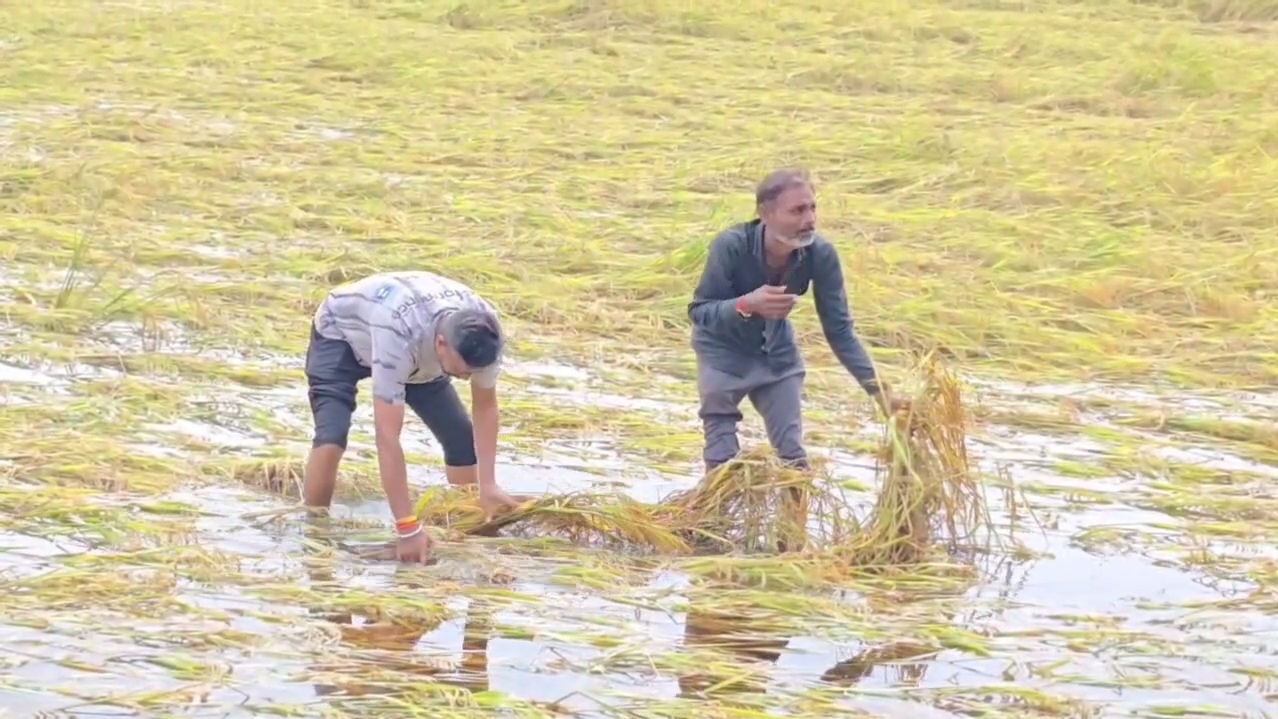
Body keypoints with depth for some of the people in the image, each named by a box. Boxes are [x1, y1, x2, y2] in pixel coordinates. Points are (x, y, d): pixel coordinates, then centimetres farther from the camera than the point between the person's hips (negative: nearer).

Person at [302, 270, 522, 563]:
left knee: (462, 436, -2)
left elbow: (485, 406, -14)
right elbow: (387, 438, -49)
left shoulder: (484, 333, -32)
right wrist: (408, 529, -50)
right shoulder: (399, 336, -49)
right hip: (341, 335, -5)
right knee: (331, 438, -28)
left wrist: (488, 484, -24)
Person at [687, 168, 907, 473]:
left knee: (793, 454, 4)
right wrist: (746, 305, -46)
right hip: (723, 352, -3)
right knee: (722, 458, -2)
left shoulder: (821, 254, -26)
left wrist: (877, 389, -24)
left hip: (776, 351, 3)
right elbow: (698, 311, -26)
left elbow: (839, 329, -17)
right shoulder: (732, 246, -34)